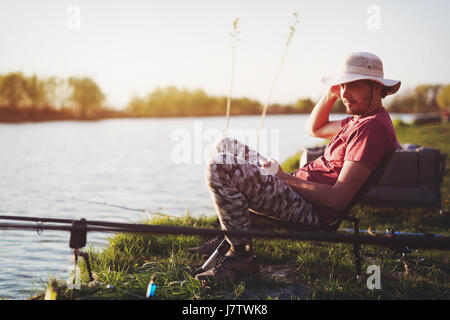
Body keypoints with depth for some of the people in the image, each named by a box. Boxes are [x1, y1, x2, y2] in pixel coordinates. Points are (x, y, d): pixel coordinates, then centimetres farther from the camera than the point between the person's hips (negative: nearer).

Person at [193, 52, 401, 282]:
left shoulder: (372, 127, -19)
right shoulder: (361, 118, 13)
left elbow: (337, 199, -25)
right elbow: (314, 129, 30)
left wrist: (285, 178, -14)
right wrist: (331, 94, 12)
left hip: (310, 210, -11)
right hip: (297, 185, 11)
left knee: (219, 168, -23)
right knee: (227, 146, 19)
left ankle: (241, 256, -12)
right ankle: (230, 234, 20)